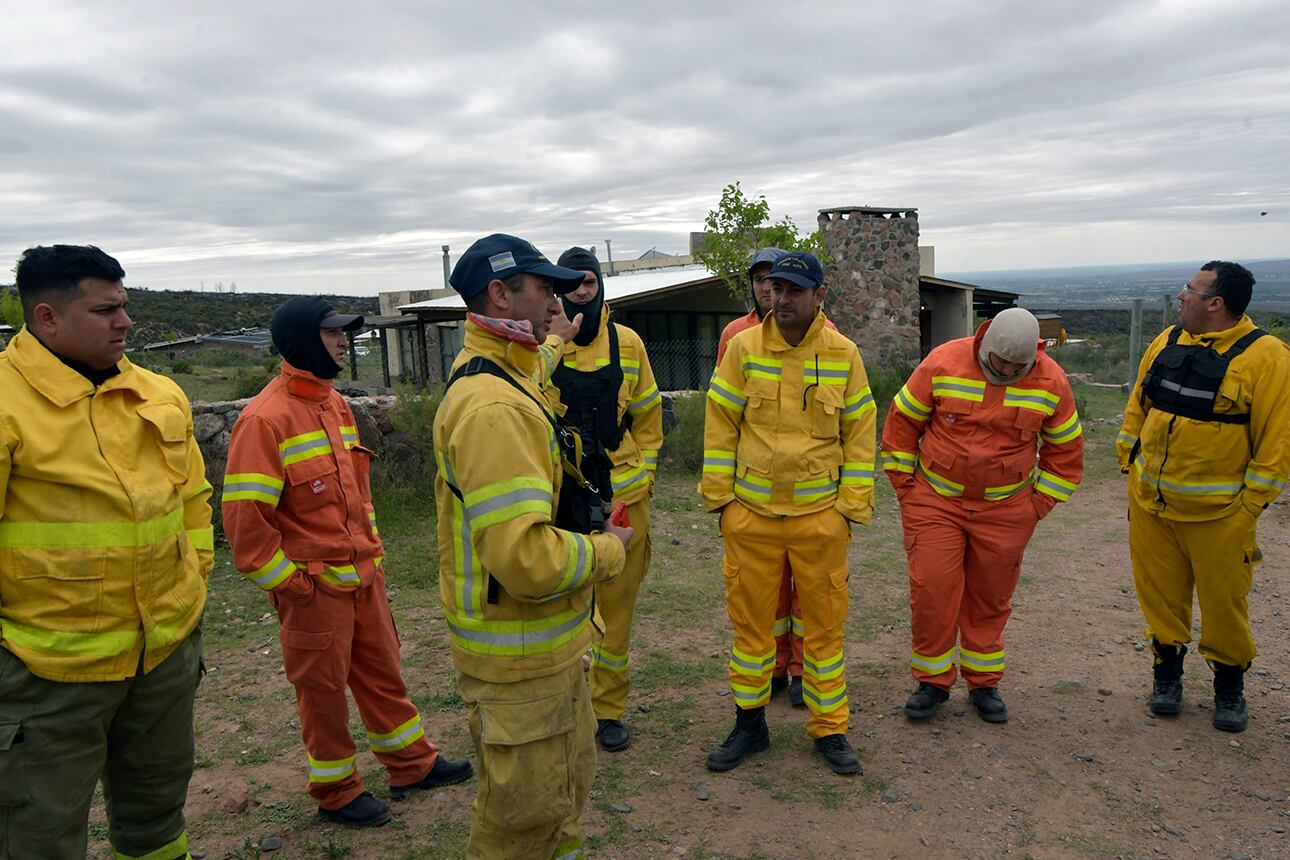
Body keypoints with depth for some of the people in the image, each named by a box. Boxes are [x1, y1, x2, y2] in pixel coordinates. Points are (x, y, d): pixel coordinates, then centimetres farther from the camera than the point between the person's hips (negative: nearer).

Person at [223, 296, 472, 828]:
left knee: (382, 671, 19)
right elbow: (245, 517, -20)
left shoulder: (335, 403, 8)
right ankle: (335, 792, 29)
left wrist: (373, 549, 15)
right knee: (323, 689, 10)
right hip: (313, 588, -8)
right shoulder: (265, 418, -19)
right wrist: (287, 581, -15)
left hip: (364, 577, 8)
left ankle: (412, 764, 36)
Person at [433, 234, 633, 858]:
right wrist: (606, 551, -15)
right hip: (518, 654, -10)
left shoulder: (504, 380, 10)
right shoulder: (491, 405, -27)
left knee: (570, 778, 26)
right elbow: (527, 558, -33)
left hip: (546, 641, 10)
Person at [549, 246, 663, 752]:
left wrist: (644, 470, 6)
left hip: (624, 495, 2)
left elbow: (647, 414, 11)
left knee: (617, 606, 12)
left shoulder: (627, 343, 5)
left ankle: (608, 708, 27)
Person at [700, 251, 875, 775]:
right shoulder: (743, 347, -2)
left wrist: (852, 504, 0)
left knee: (824, 624, 10)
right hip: (750, 515, 0)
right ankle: (749, 722, 28)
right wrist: (719, 496, -1)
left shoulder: (843, 355, 0)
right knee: (750, 620, 10)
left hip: (820, 516, 0)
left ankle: (829, 728, 27)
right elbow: (720, 425, 1)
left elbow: (859, 434, 4)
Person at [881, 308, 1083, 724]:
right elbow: (902, 420, -1)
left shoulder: (1051, 382, -5)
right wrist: (905, 485, 0)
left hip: (1004, 509, 2)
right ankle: (932, 681, 15)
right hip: (935, 502, -1)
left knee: (990, 599, 10)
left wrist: (1038, 503, 5)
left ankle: (983, 682, 27)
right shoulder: (943, 363, -11)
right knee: (931, 591, -3)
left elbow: (1065, 450, 9)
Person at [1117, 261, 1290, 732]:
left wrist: (1251, 503, -11)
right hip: (1149, 501, 5)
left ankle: (1229, 686, 28)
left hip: (1217, 511, -4)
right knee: (1159, 593, 12)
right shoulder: (1167, 342, 5)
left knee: (1224, 600, 8)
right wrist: (1128, 461, 11)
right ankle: (1167, 671, 30)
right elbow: (1138, 405, 15)